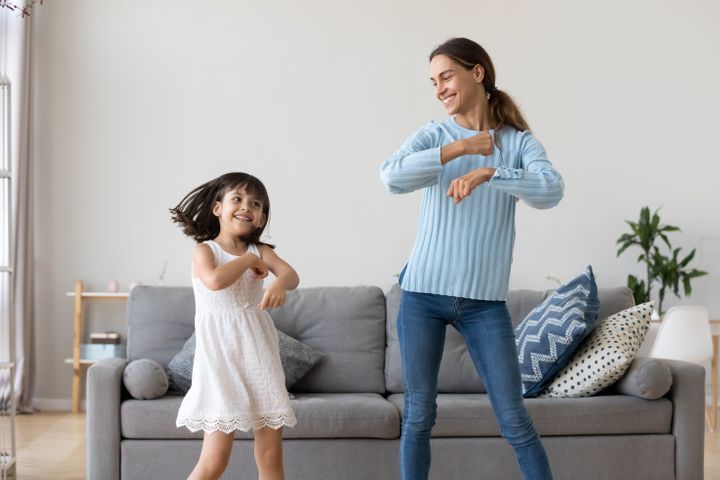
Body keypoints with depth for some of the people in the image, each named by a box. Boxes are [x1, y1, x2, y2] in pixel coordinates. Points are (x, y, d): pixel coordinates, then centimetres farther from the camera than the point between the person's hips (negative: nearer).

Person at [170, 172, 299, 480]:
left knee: (271, 454, 4)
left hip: (258, 352, 4)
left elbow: (291, 274, -10)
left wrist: (279, 284, -32)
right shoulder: (204, 250, -1)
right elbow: (215, 281, -23)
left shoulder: (260, 251, 10)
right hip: (221, 353, -4)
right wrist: (249, 260, -9)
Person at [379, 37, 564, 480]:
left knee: (515, 421, 1)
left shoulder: (519, 142, 2)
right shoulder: (433, 136, 4)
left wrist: (488, 172, -30)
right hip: (424, 294, 1)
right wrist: (460, 149, -16)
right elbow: (392, 178, -16)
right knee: (418, 416, 7)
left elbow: (551, 191, -17)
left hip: (485, 300, -1)